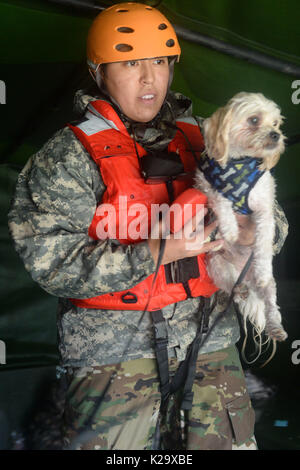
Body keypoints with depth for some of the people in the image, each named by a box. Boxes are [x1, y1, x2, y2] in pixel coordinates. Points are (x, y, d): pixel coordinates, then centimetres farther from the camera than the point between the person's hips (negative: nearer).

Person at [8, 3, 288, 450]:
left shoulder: (200, 141, 10)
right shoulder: (69, 155, -4)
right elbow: (54, 264, -13)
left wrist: (251, 228, -12)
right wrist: (156, 253, -21)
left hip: (210, 341, 4)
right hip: (116, 349, -4)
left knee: (230, 442, 9)